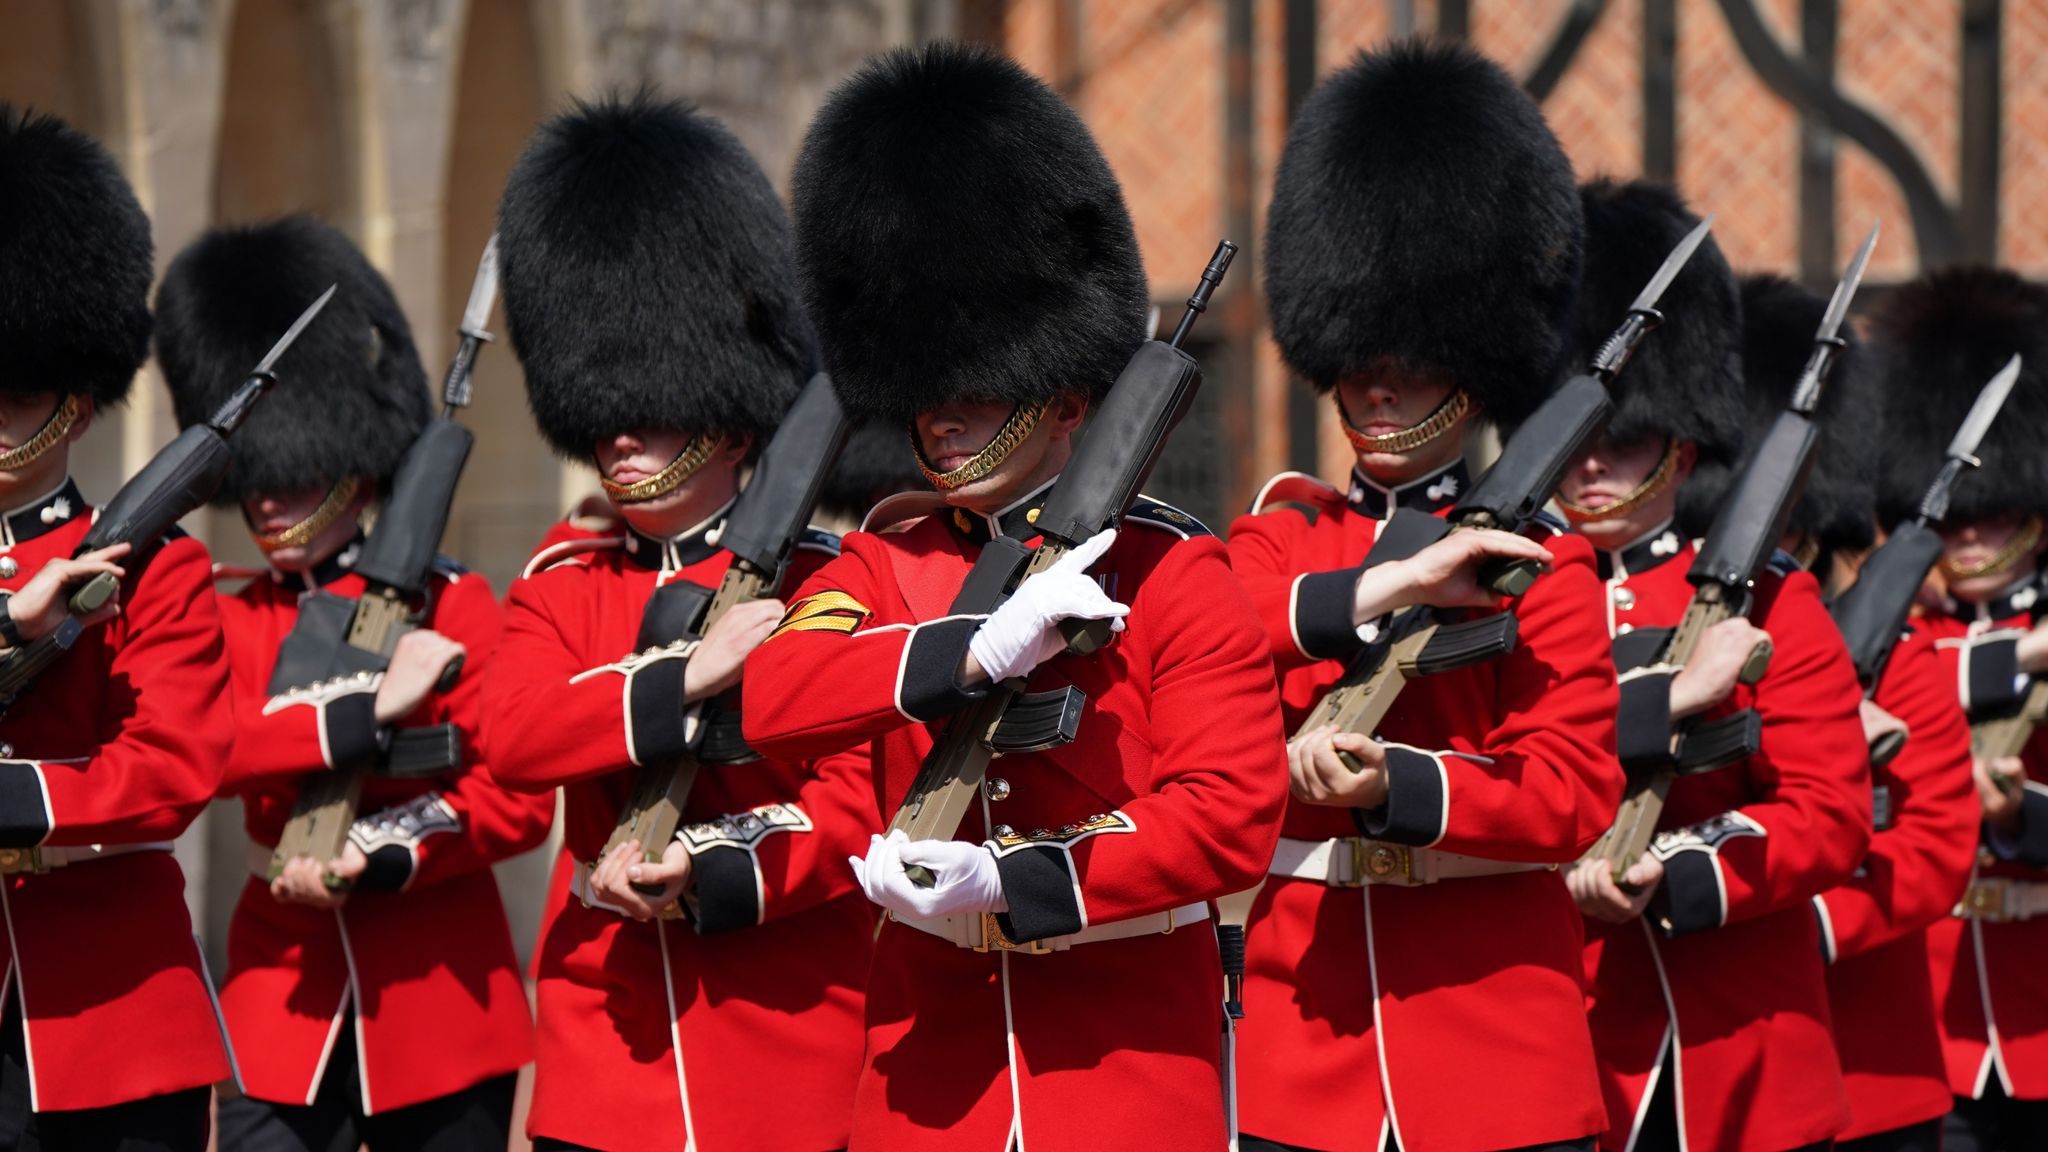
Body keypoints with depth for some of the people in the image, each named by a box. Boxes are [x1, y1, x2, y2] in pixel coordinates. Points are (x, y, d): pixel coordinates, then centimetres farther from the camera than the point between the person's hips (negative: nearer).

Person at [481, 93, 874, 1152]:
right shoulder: (562, 582, 12)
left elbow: (858, 807, -5)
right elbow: (512, 734, -7)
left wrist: (702, 880, -18)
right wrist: (691, 679, -19)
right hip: (603, 1044, 3)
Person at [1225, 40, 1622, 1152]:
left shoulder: (1541, 562, 2)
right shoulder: (1284, 529, 12)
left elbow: (1571, 794, -8)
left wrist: (1391, 787, -24)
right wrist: (1377, 589, -19)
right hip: (1305, 1041, 2)